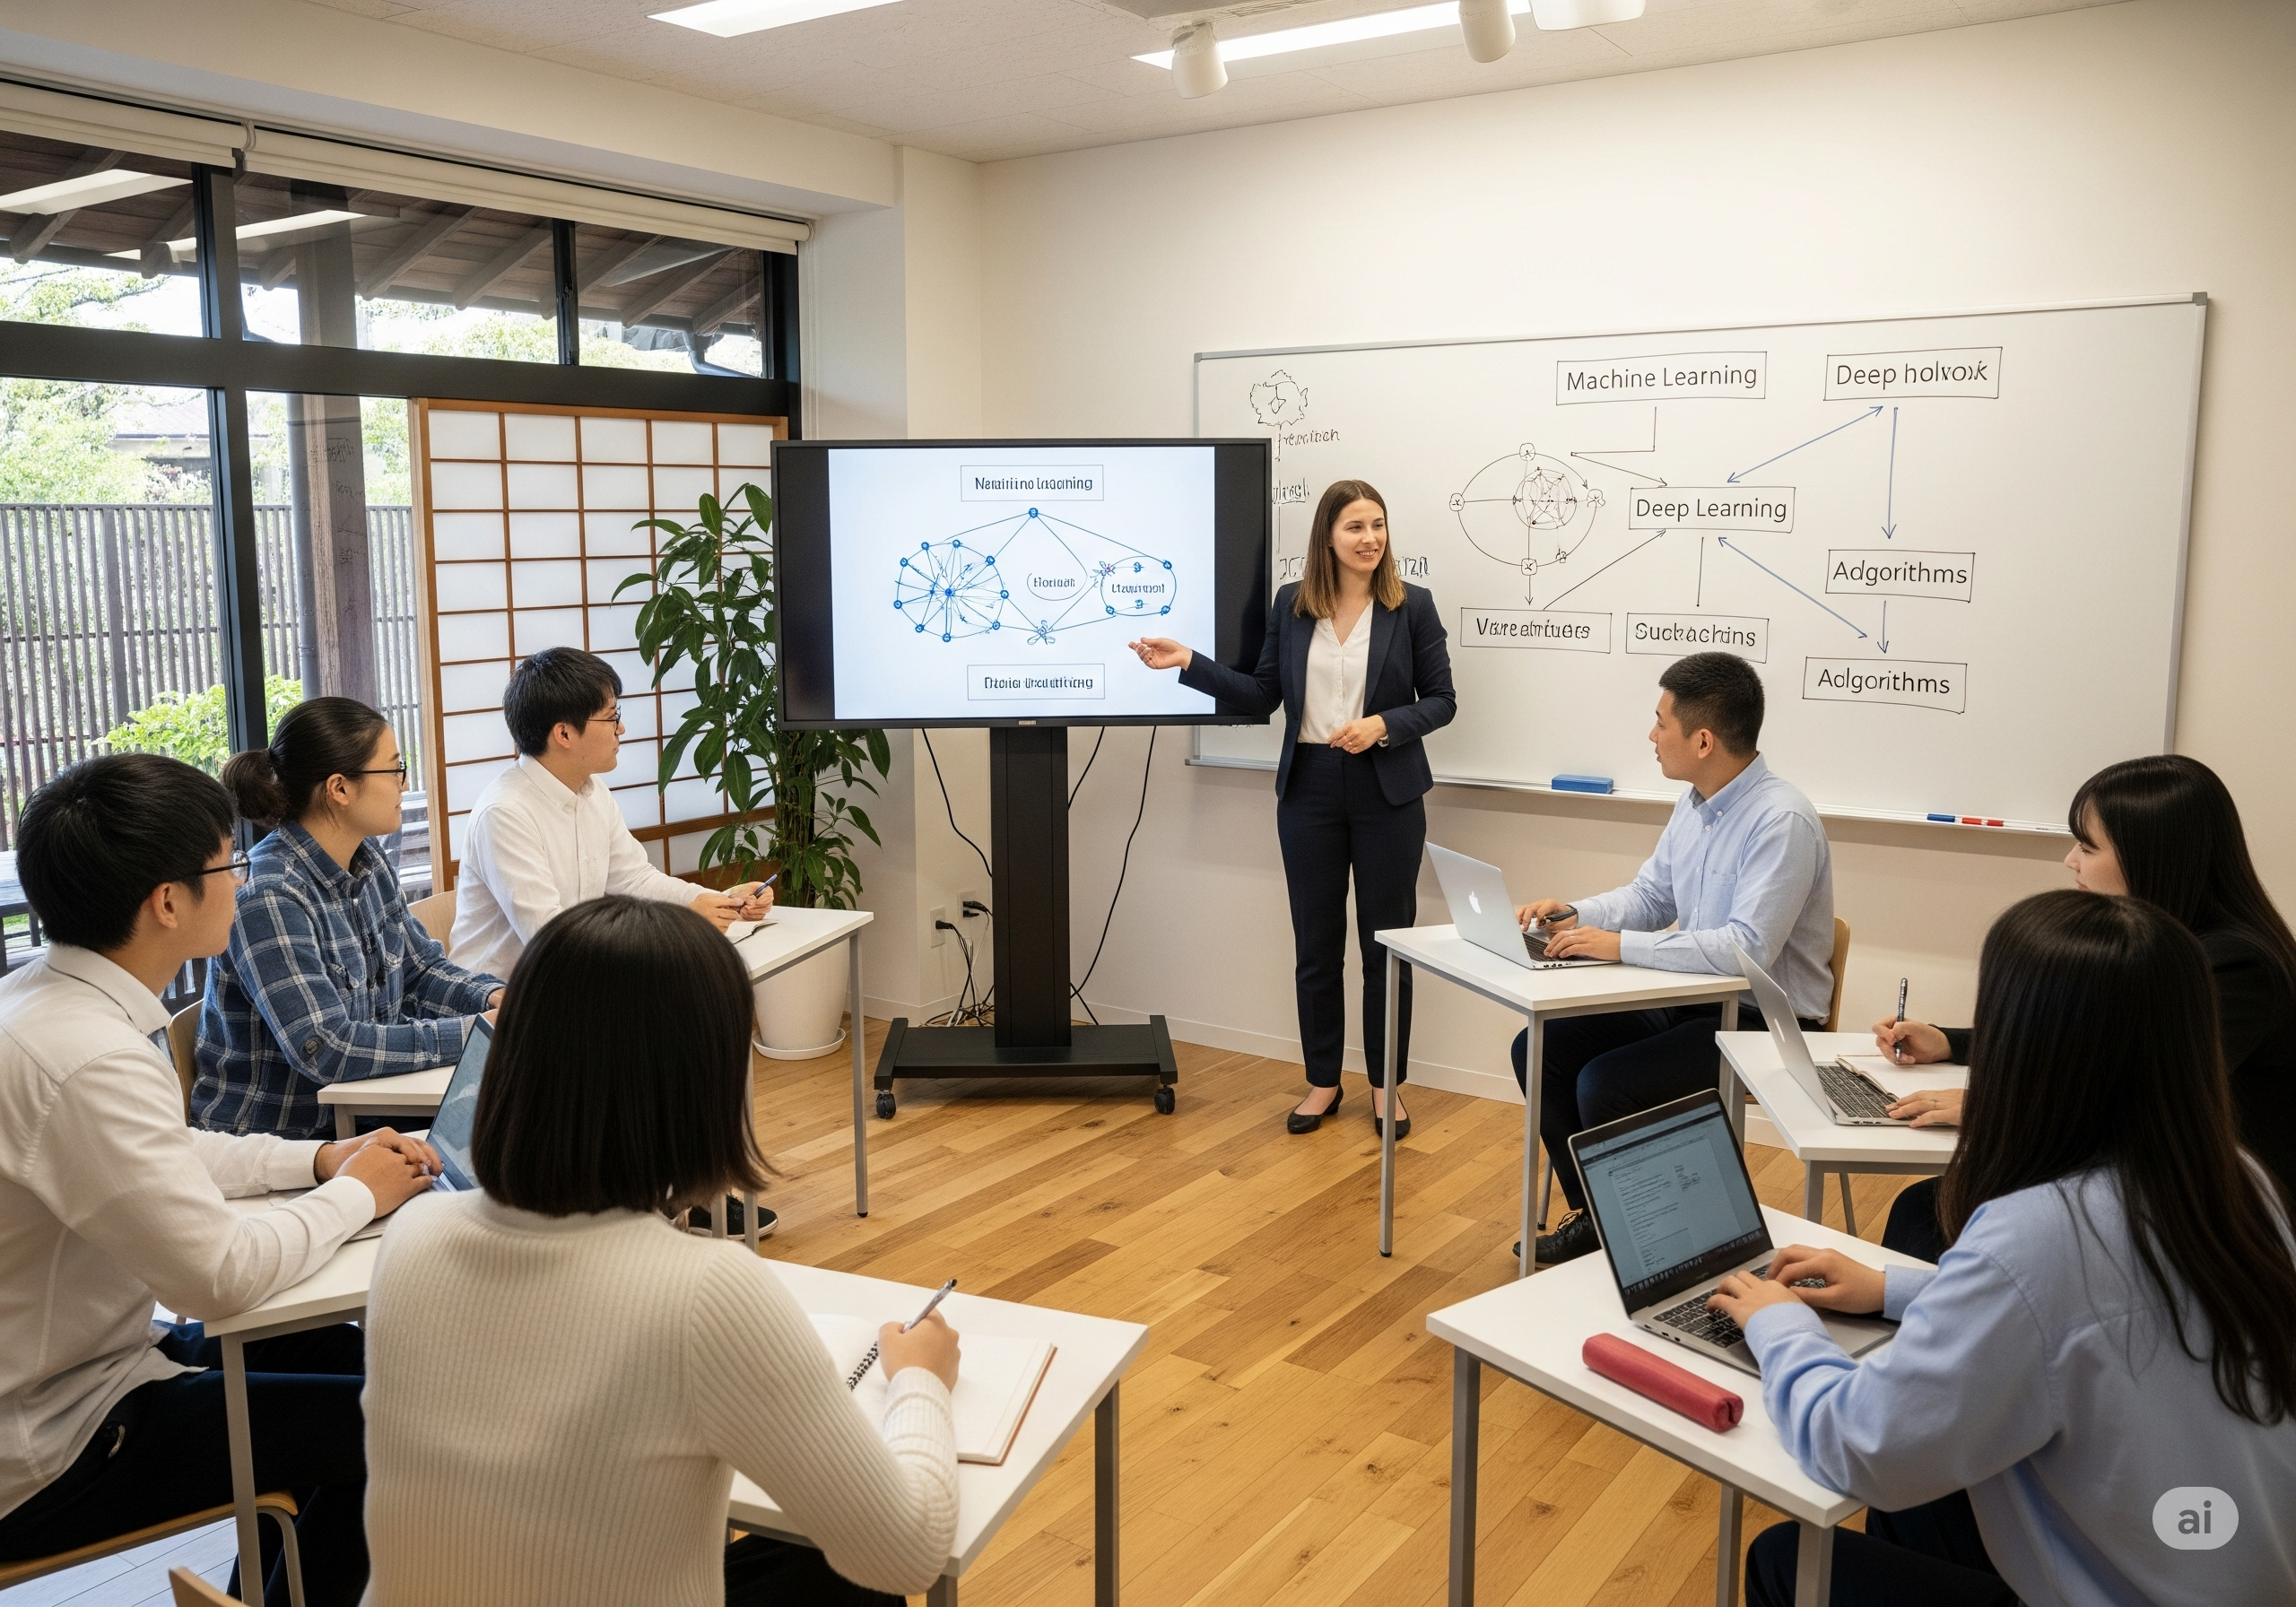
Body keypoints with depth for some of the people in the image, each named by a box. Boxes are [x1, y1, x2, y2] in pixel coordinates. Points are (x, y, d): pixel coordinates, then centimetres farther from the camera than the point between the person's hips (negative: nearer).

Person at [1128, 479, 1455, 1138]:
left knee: (1387, 939, 7)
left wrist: (1383, 725, -19)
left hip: (1387, 792, -2)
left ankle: (1387, 1083, 22)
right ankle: (1323, 1080, 24)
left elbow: (1442, 701, -2)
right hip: (1310, 788, 2)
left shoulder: (1412, 606, -4)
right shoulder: (1291, 603, 2)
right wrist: (1189, 663, -4)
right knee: (1315, 943, 9)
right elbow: (1262, 696, 5)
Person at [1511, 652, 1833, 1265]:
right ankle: (1591, 1213, 14)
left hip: (1765, 1022, -9)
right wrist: (1575, 915, -3)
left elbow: (1749, 949, -31)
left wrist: (1621, 946, -28)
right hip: (1689, 1001, 9)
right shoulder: (1694, 803, 5)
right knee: (1539, 1048, 0)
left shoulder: (1782, 821, -23)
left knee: (1604, 1084, -24)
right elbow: (1650, 896, 16)